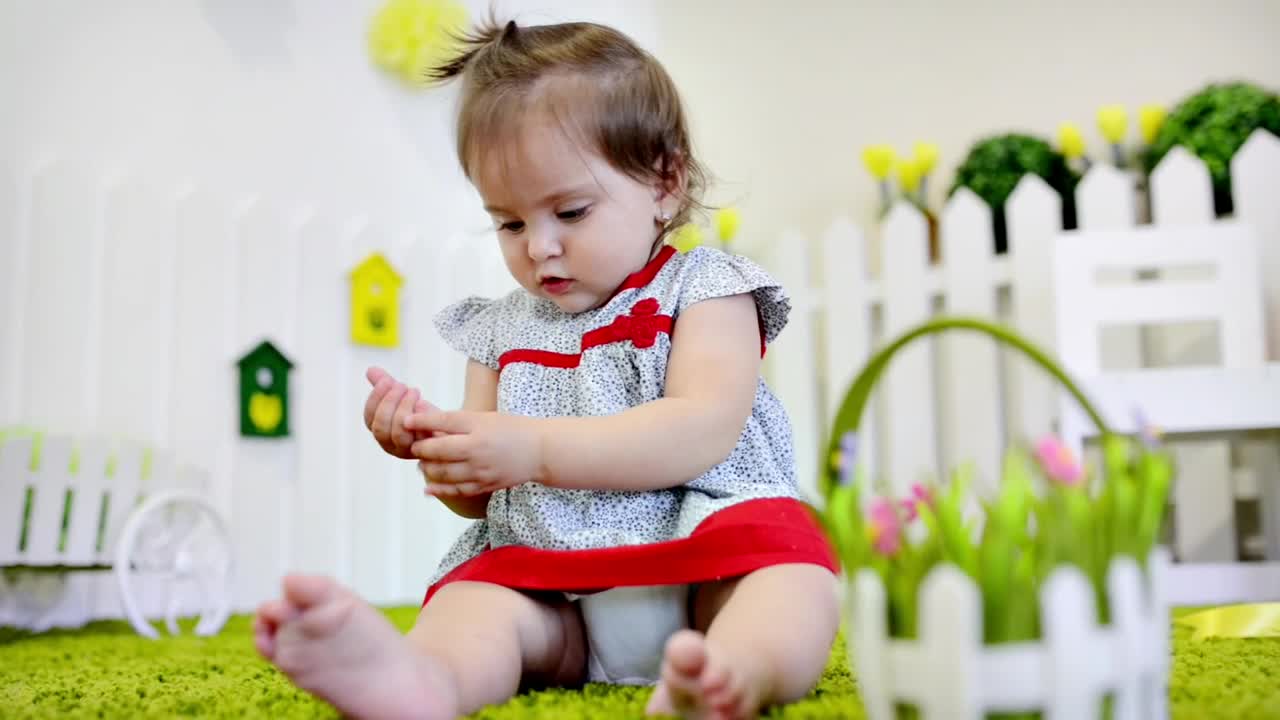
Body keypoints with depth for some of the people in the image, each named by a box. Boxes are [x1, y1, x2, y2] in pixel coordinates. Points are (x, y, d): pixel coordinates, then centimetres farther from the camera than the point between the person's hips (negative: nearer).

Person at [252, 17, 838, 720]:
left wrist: (537, 449, -21)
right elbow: (483, 498, 19)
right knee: (471, 602, -24)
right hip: (549, 591, 4)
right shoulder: (501, 329, 18)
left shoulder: (704, 288, 3)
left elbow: (703, 432, -15)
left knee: (791, 570, -32)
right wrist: (434, 449, -5)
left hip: (701, 564, -3)